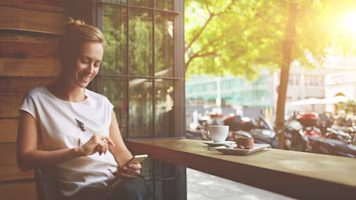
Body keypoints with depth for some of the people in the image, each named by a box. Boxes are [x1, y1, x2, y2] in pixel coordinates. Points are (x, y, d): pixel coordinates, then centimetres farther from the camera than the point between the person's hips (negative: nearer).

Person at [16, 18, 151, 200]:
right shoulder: (36, 99, 5)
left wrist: (130, 166, -7)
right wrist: (79, 150, -12)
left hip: (118, 183, 4)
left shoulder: (103, 103, 17)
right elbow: (25, 159, -3)